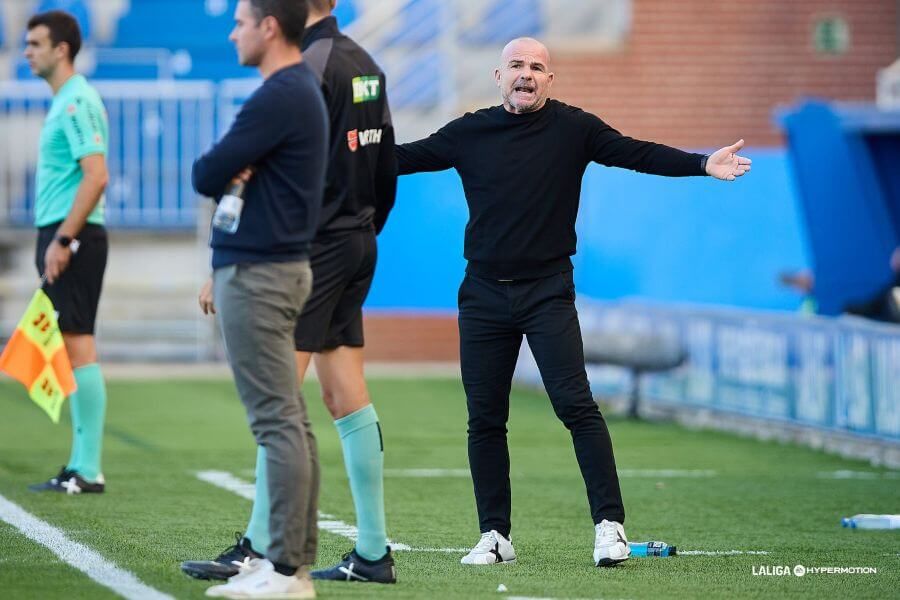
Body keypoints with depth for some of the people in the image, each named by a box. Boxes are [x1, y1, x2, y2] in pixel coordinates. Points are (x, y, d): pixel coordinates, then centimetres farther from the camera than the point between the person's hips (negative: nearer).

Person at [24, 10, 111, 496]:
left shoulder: (77, 102, -13)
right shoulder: (64, 102, 18)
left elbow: (96, 176, -21)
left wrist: (62, 240, -23)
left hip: (73, 238, -10)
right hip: (61, 237, 10)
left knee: (78, 346, -10)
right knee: (73, 350, 10)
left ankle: (88, 471, -9)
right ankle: (81, 466, 12)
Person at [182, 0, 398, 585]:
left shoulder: (305, 69, -15)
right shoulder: (365, 65, 12)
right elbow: (387, 169, 19)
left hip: (309, 248, -9)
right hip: (356, 246, 9)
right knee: (347, 398, 9)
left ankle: (259, 550, -5)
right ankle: (373, 554, 8)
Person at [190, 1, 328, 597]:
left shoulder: (279, 98, -18)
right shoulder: (302, 89, 15)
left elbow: (206, 175, -17)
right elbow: (216, 174, 17)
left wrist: (223, 170, 3)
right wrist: (234, 171, -4)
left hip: (257, 274, -11)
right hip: (280, 264, 11)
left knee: (278, 422, -10)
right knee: (291, 420, 11)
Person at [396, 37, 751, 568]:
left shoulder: (573, 128, -1)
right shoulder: (470, 132, 5)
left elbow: (640, 154, -7)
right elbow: (410, 156, 8)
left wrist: (703, 165, -19)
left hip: (548, 292, -3)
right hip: (483, 294, 3)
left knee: (577, 406, -12)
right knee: (485, 420, 5)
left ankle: (610, 524, -10)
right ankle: (495, 537, 13)